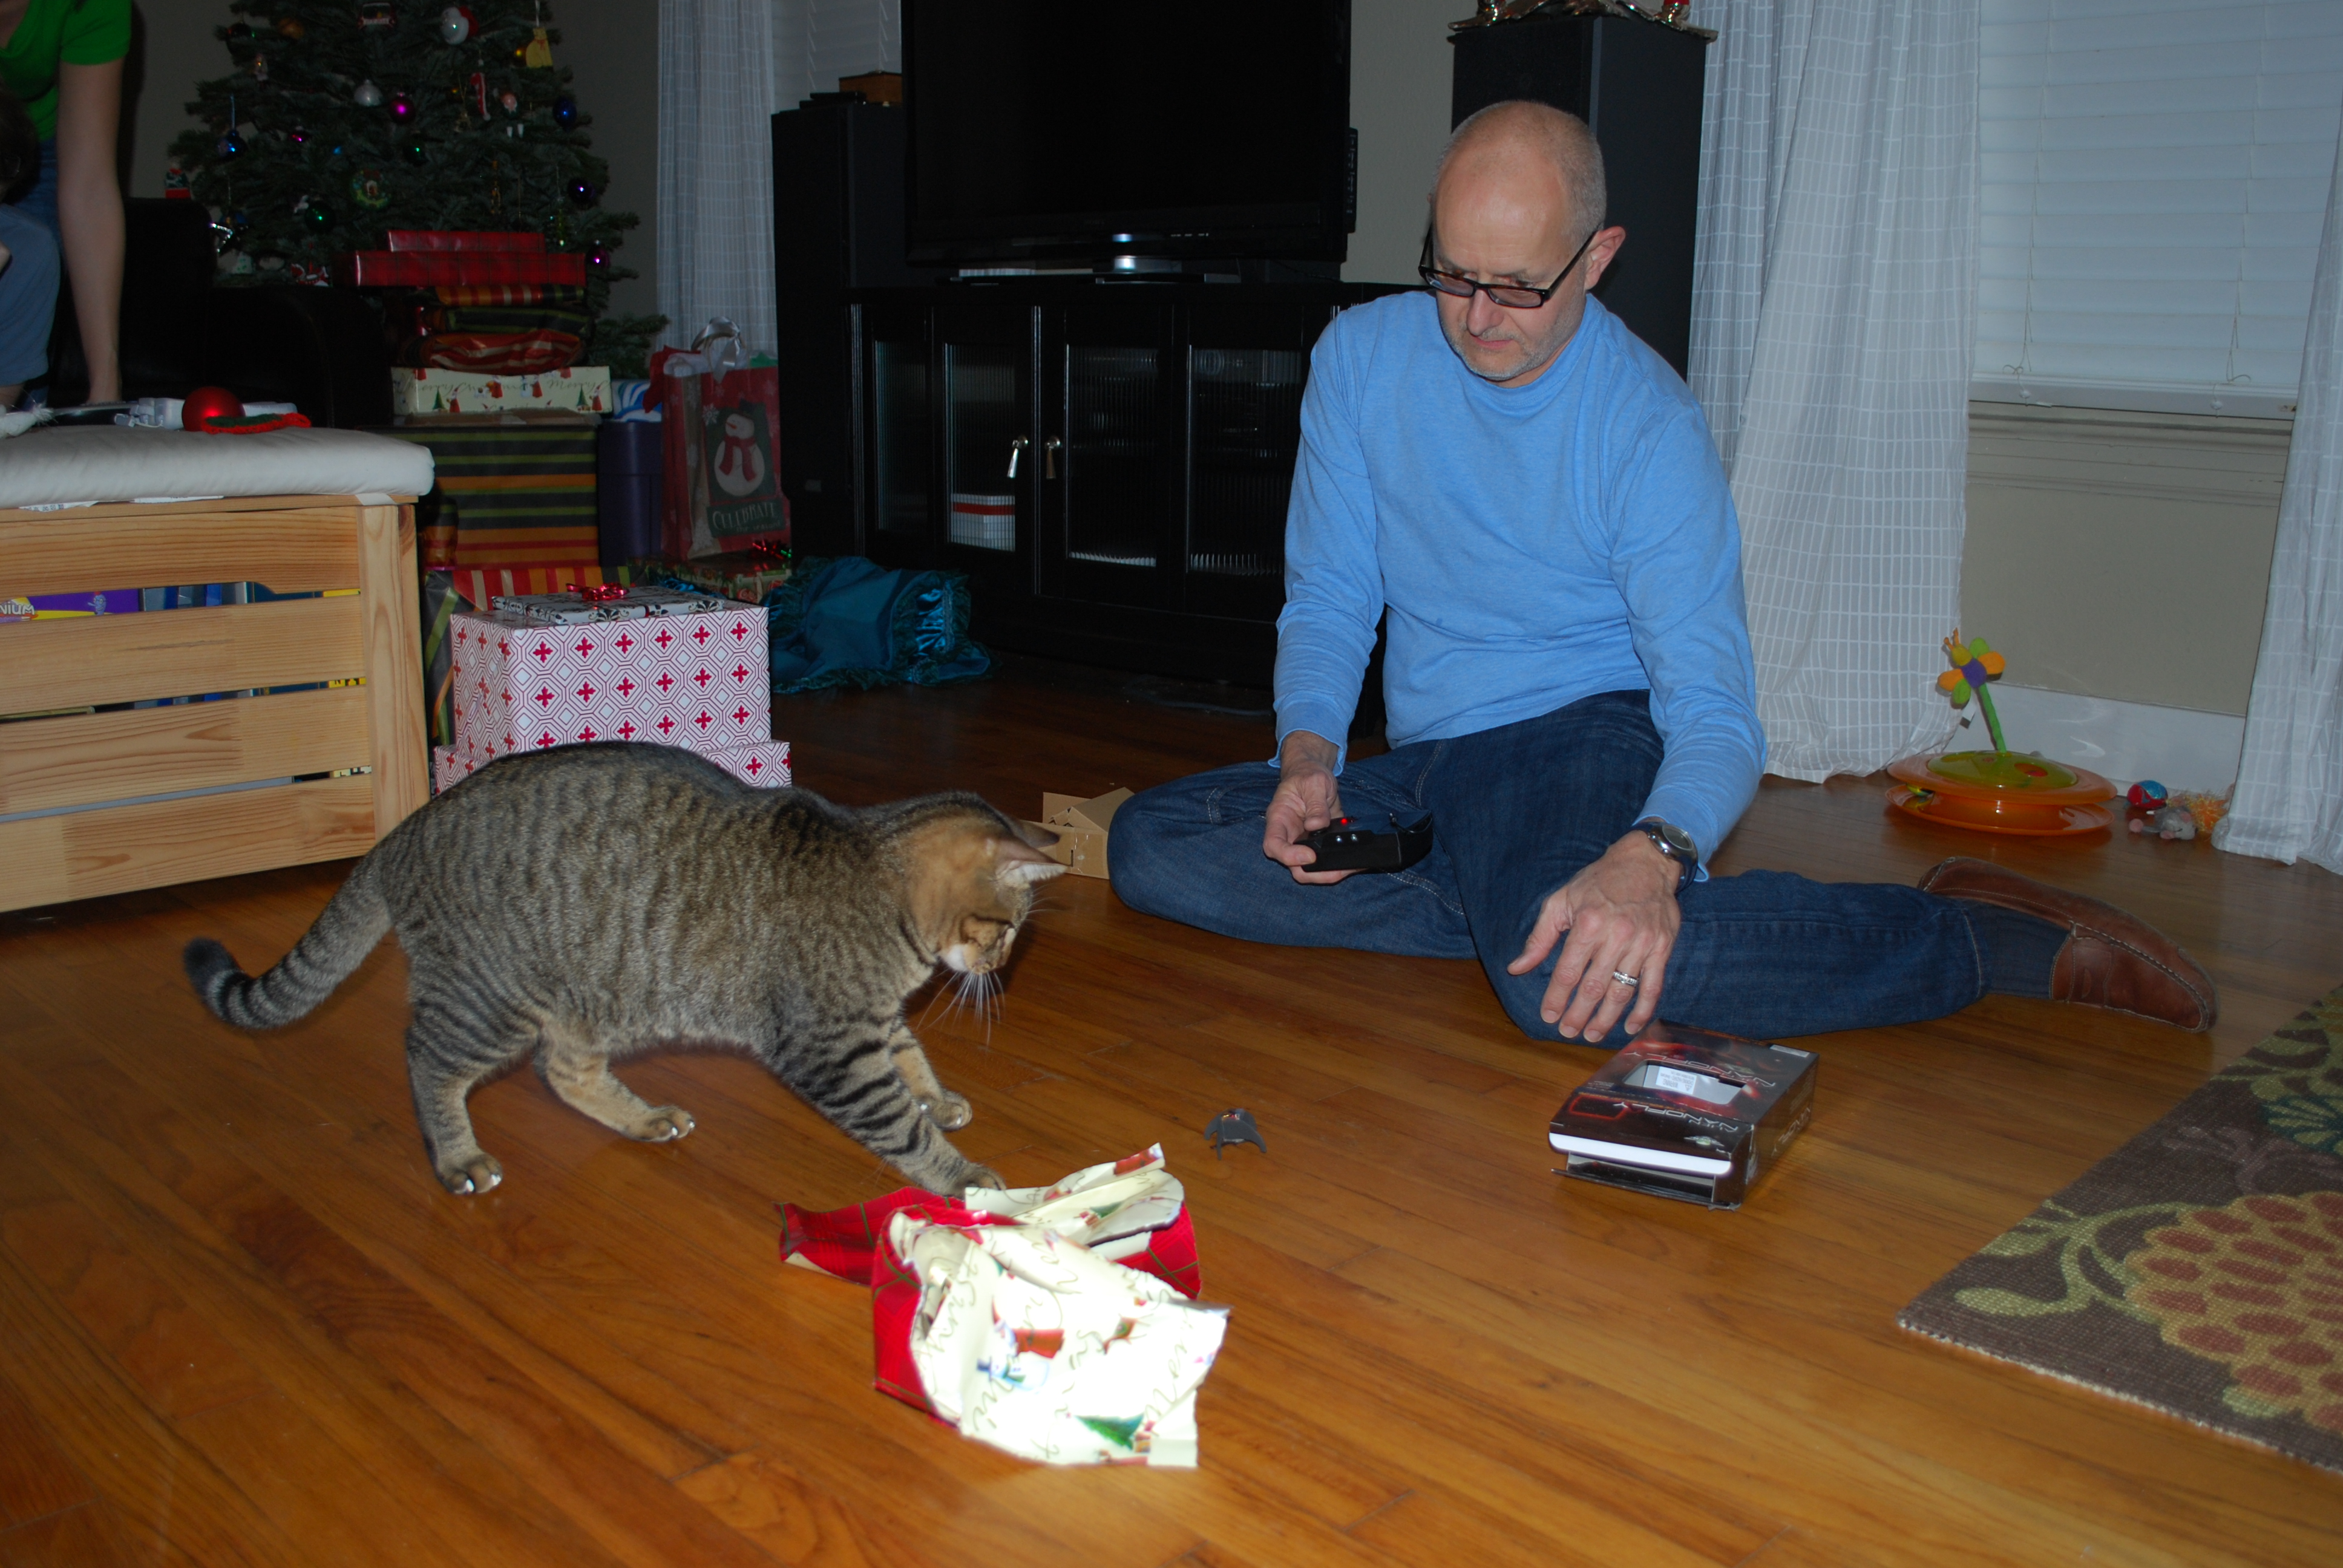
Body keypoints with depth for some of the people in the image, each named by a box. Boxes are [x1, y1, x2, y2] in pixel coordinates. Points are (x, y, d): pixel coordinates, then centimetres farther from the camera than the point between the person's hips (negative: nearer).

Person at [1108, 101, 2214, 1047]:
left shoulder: (1648, 425, -13)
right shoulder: (1359, 359, 0)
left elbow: (1714, 714, -19)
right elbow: (1328, 598, 4)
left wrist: (1649, 858, -42)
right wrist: (1307, 756, -17)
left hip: (1586, 733, -5)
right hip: (1426, 764, 6)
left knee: (1558, 979, -38)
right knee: (1152, 845, -14)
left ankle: (1973, 936, -20)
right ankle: (1515, 902, -18)